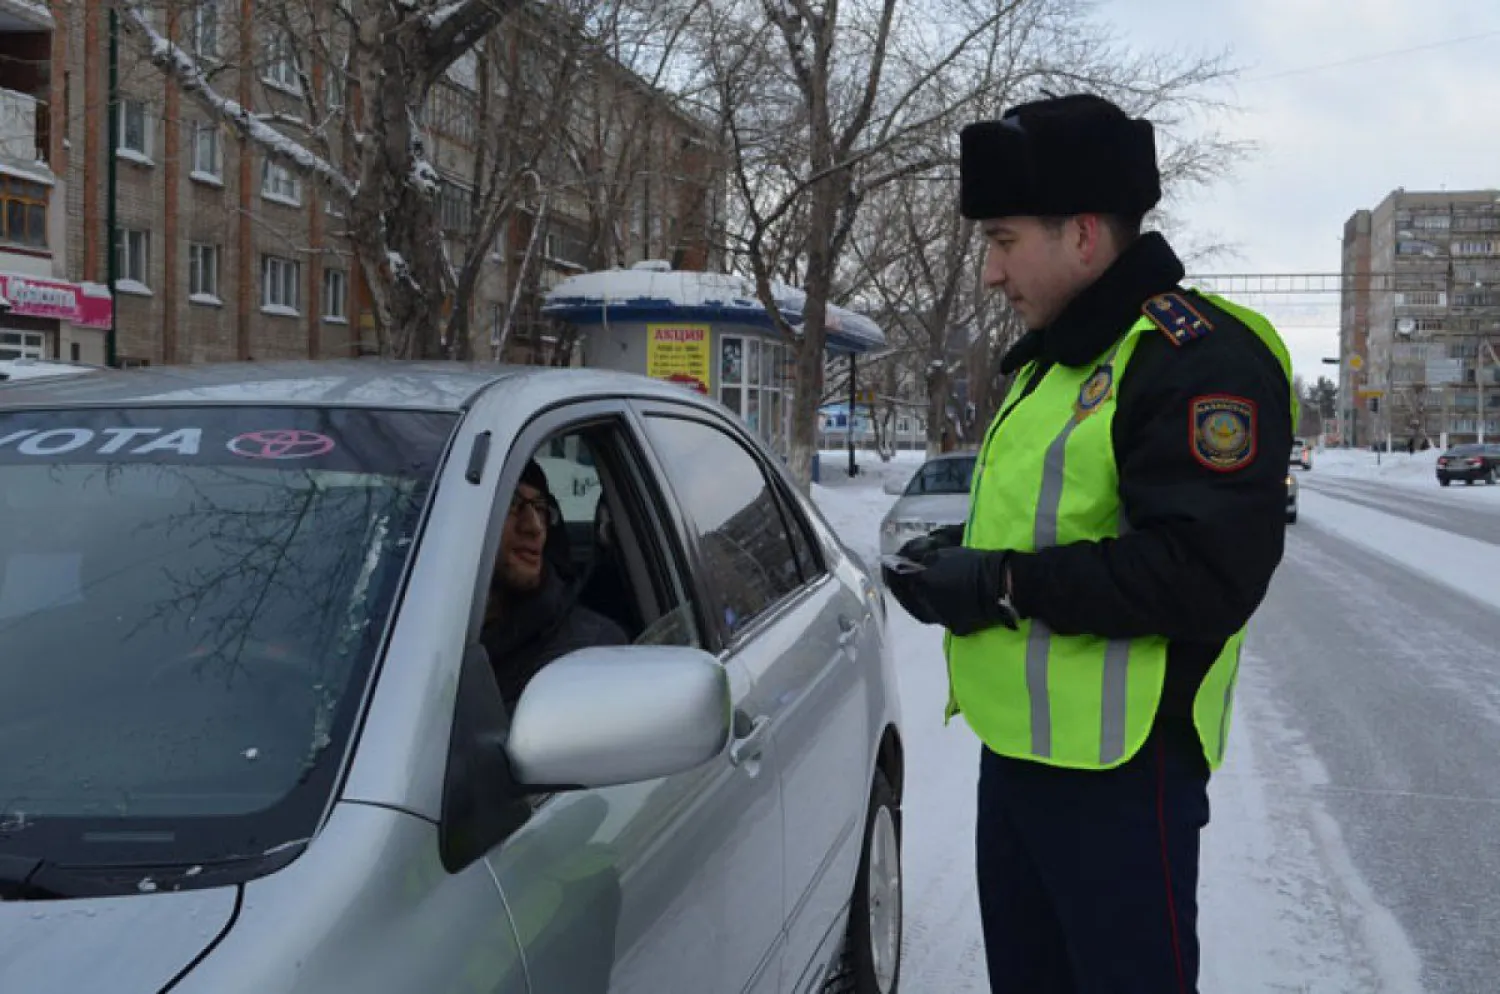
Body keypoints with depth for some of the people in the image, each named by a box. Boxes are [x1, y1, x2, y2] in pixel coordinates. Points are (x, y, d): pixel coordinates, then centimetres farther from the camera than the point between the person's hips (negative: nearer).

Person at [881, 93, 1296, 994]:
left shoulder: (1197, 359, -18)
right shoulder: (1053, 357, 14)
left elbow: (1210, 574, -28)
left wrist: (1005, 586, -23)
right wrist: (966, 552, 5)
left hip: (1118, 769, -10)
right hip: (1017, 747, 10)